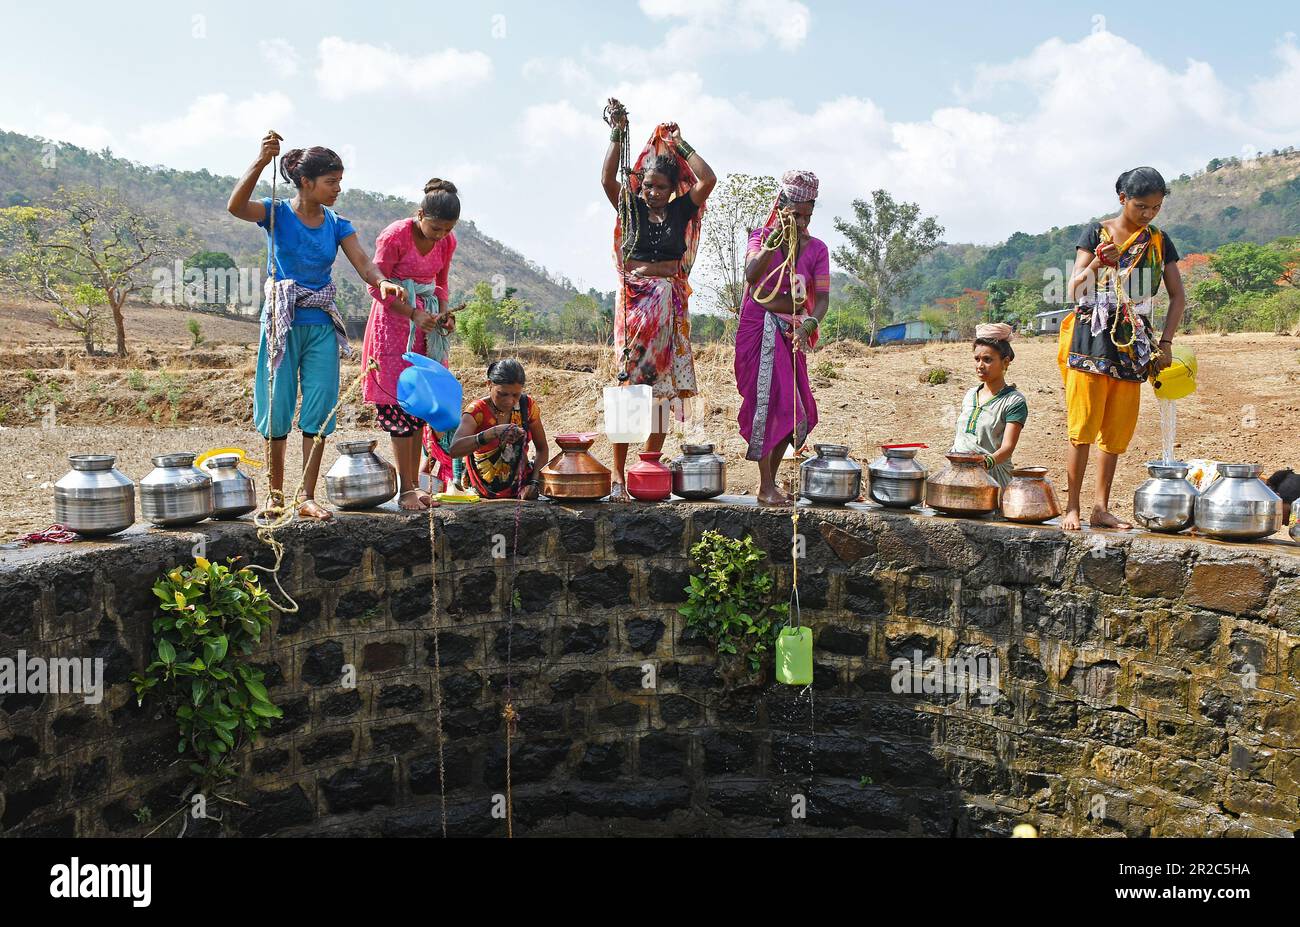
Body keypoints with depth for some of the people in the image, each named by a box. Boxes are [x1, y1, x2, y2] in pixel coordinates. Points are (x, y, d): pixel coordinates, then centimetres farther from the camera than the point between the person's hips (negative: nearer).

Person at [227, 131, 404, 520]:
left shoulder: (337, 225, 6)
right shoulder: (277, 214, -4)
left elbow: (363, 262, -6)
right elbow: (236, 206, -23)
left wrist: (381, 281, -28)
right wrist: (260, 161, -33)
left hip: (321, 327, 3)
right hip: (282, 323, -3)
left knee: (320, 411, 1)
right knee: (277, 409, 2)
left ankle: (307, 498, 9)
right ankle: (276, 493, 17)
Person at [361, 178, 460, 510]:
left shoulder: (447, 242, 2)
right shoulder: (394, 237, -16)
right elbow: (377, 287, -12)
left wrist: (444, 311, -3)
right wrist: (414, 314, -19)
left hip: (427, 324, 6)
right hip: (394, 320, -6)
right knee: (400, 403, -7)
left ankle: (414, 484, 13)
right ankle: (405, 491, -4)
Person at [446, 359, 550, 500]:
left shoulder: (527, 405, -1)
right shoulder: (478, 410, -13)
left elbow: (542, 448, 9)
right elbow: (454, 450, -30)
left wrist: (534, 483, -7)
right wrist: (493, 433, -43)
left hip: (521, 488, 4)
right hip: (486, 495, -4)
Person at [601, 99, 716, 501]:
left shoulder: (681, 210, 9)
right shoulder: (630, 207, 8)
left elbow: (708, 180, -3)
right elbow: (607, 179, -6)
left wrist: (680, 144, 3)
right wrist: (618, 135, -8)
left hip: (670, 303, 2)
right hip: (634, 299, -2)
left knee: (661, 385, 1)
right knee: (629, 381, -8)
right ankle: (618, 475, -7)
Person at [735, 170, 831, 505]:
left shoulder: (817, 249, 4)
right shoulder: (762, 236, -2)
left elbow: (823, 298, -7)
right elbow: (752, 275, -22)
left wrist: (808, 324, -26)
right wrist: (778, 237, -27)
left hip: (792, 333, 4)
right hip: (760, 330, -4)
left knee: (795, 410, 5)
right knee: (770, 401, -13)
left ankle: (770, 480, 19)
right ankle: (766, 487, -10)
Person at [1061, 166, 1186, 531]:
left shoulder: (1159, 241, 10)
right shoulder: (1095, 233, 2)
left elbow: (1177, 297, 11)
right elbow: (1074, 291, -3)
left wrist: (1165, 343, 0)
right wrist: (1098, 264, -21)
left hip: (1133, 342, 4)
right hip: (1092, 337, -3)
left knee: (1116, 431, 4)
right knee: (1083, 428, -8)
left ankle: (1101, 508, 9)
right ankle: (1072, 508, -2)